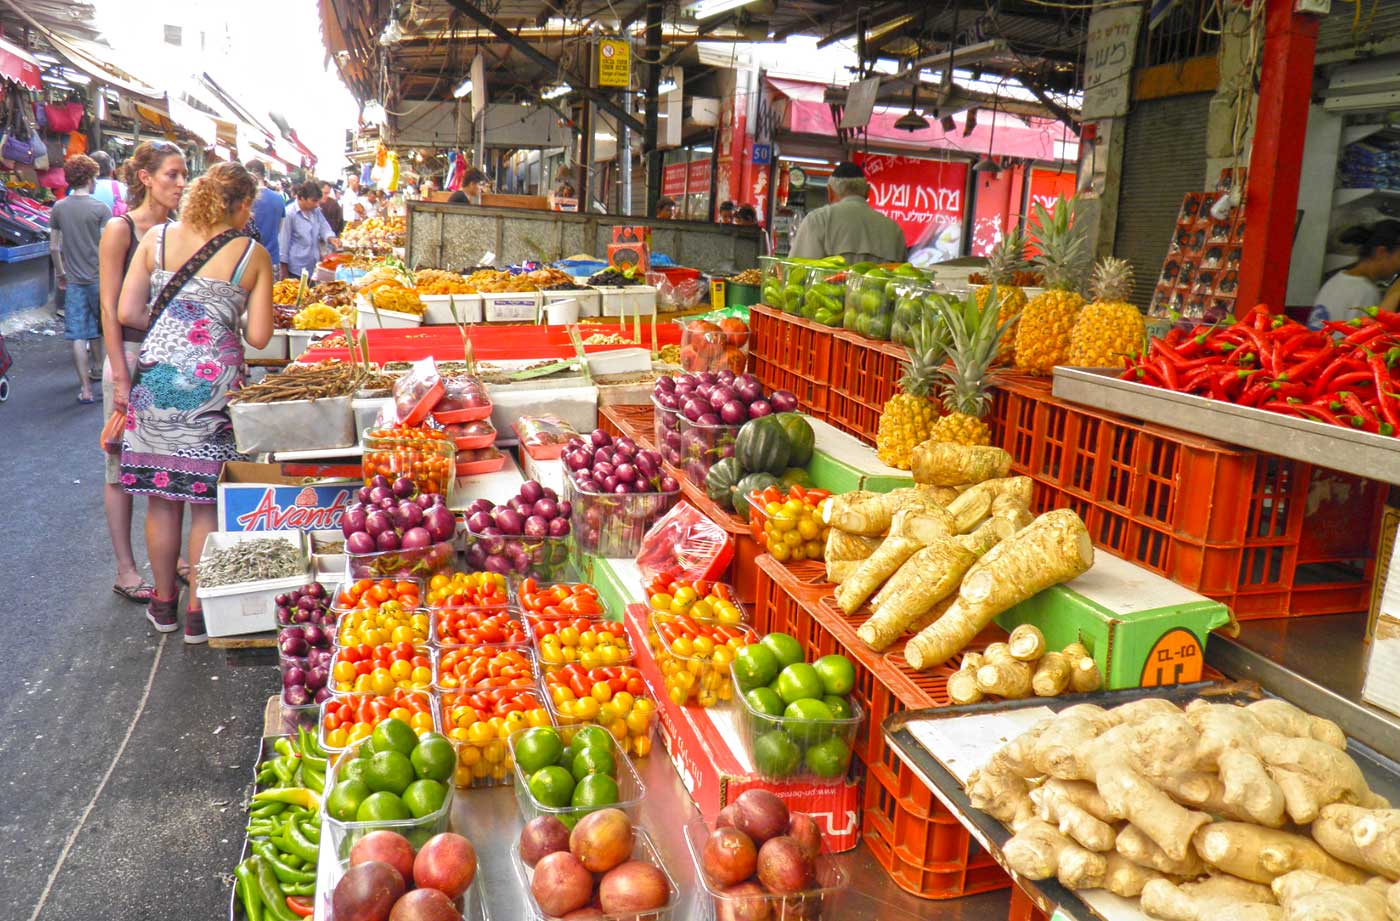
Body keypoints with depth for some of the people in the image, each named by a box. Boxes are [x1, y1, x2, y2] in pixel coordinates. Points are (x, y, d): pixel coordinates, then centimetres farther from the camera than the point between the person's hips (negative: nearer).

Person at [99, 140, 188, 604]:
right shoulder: (120, 229, -8)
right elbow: (110, 308, -11)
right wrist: (120, 376, -15)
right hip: (131, 354, -6)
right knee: (124, 465, 3)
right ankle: (126, 571, 12)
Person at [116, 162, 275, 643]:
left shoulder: (157, 238, 4)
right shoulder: (253, 255, -3)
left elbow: (128, 312, 2)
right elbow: (258, 337, -4)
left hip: (157, 375, 3)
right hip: (214, 381, -3)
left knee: (161, 496, 13)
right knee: (207, 500, 7)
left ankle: (164, 603, 27)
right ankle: (199, 613, 15)